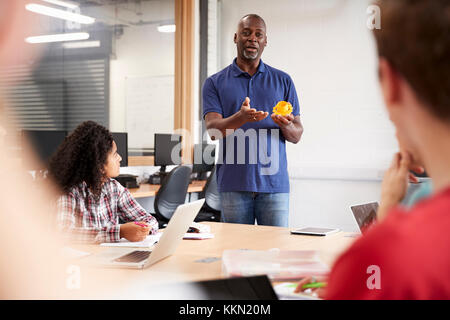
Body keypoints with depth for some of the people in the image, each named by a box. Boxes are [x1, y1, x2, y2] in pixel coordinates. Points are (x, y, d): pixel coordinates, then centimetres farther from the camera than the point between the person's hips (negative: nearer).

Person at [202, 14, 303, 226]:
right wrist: (241, 118, -27)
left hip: (274, 183, 1)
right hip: (233, 185, -1)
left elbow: (297, 135, 8)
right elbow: (212, 129, -7)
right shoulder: (215, 83, 7)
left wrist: (286, 126, -16)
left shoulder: (283, 81, 11)